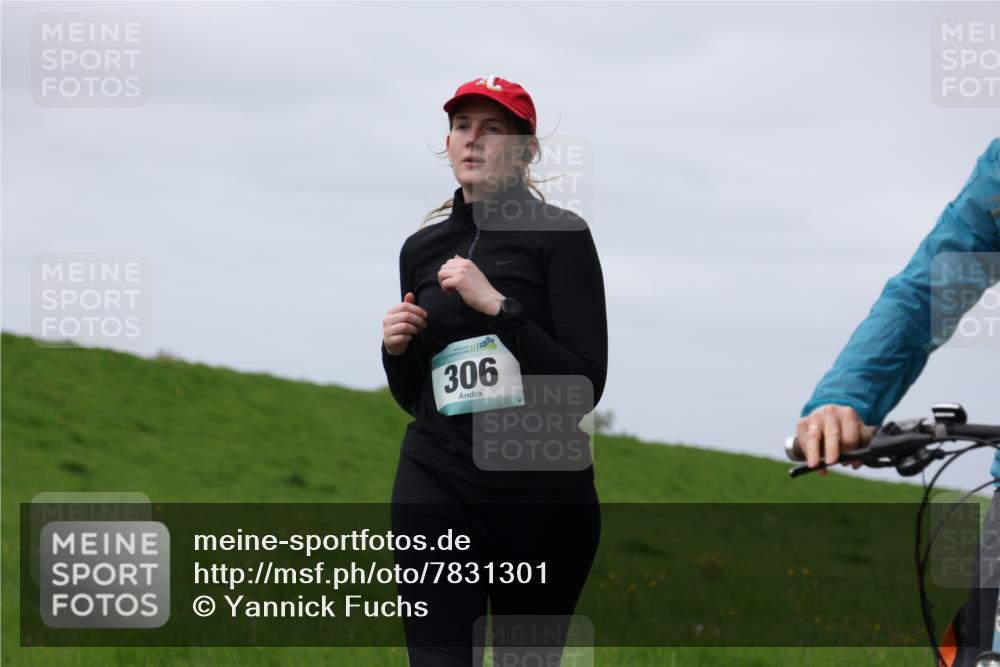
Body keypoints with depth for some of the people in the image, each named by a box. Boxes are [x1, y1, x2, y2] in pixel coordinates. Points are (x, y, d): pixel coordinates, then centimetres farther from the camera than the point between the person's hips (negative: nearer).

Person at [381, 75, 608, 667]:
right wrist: (397, 349, 0)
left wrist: (497, 305, -17)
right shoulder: (422, 249, 13)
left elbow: (585, 384, -11)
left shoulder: (560, 235, -2)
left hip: (542, 488, -3)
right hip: (437, 487, 3)